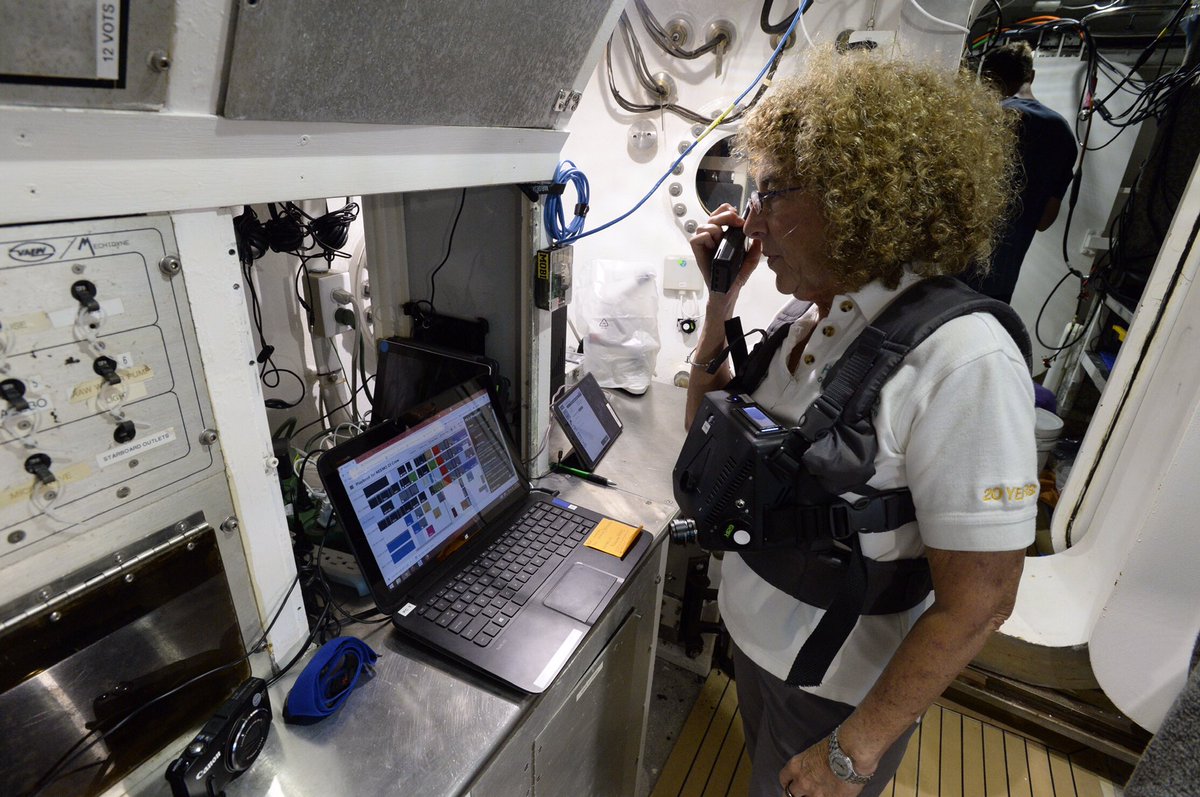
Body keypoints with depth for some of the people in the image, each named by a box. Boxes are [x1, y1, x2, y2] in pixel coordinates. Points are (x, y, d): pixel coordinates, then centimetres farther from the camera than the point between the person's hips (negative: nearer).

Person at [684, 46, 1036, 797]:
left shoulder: (962, 361, -27)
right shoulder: (811, 319, -5)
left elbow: (978, 600, -23)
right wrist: (722, 297, -7)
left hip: (838, 689, -6)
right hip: (755, 639, 6)